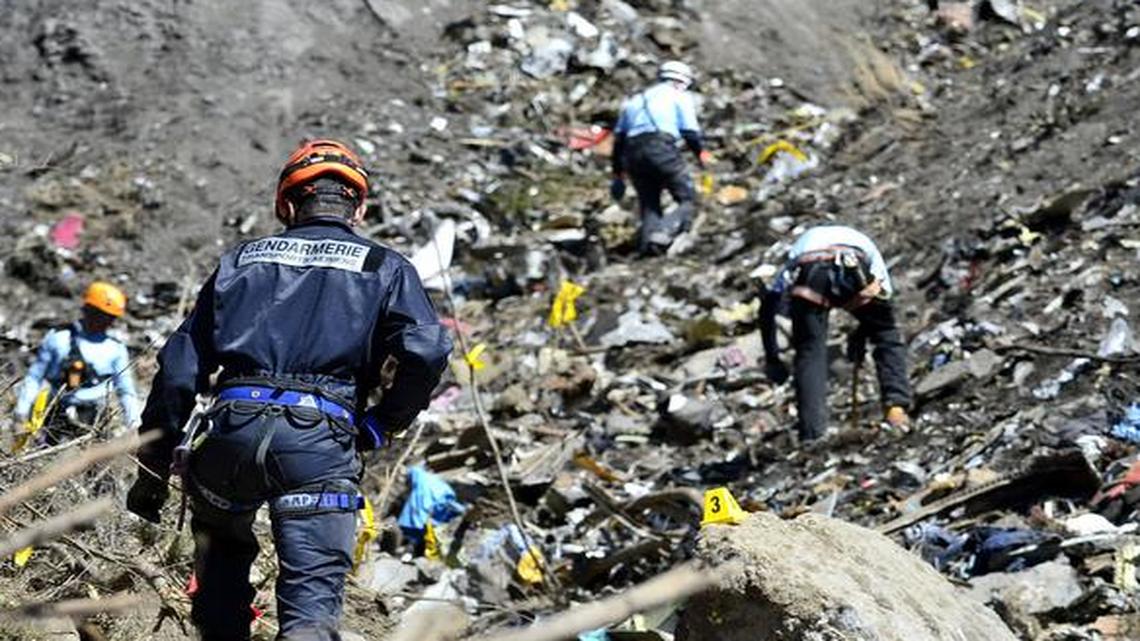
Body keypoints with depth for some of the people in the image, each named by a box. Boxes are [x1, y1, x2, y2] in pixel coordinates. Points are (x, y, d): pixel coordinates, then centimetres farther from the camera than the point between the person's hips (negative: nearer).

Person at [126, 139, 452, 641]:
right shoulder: (385, 268, 15)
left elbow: (180, 366, 17)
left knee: (222, 542, 32)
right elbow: (426, 351, -4)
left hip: (233, 428, 2)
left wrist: (153, 467, 21)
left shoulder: (243, 259, 22)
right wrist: (378, 425, 11)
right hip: (321, 443, -2)